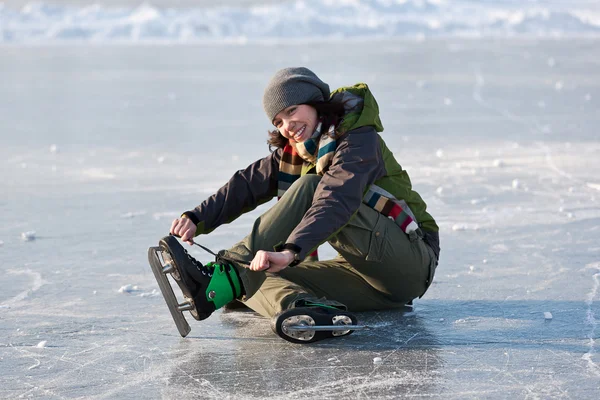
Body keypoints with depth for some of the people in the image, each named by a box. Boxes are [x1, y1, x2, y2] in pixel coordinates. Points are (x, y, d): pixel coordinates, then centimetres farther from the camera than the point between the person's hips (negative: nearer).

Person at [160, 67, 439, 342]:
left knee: (308, 188, -24)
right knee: (258, 278, -14)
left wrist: (290, 251, -45)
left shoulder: (359, 140, -13)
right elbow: (247, 185, 0)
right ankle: (305, 309, -49)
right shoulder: (292, 153, 12)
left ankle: (223, 279, -36)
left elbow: (337, 200, -30)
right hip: (363, 271, 8)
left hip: (410, 260, -7)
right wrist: (197, 219, -17)